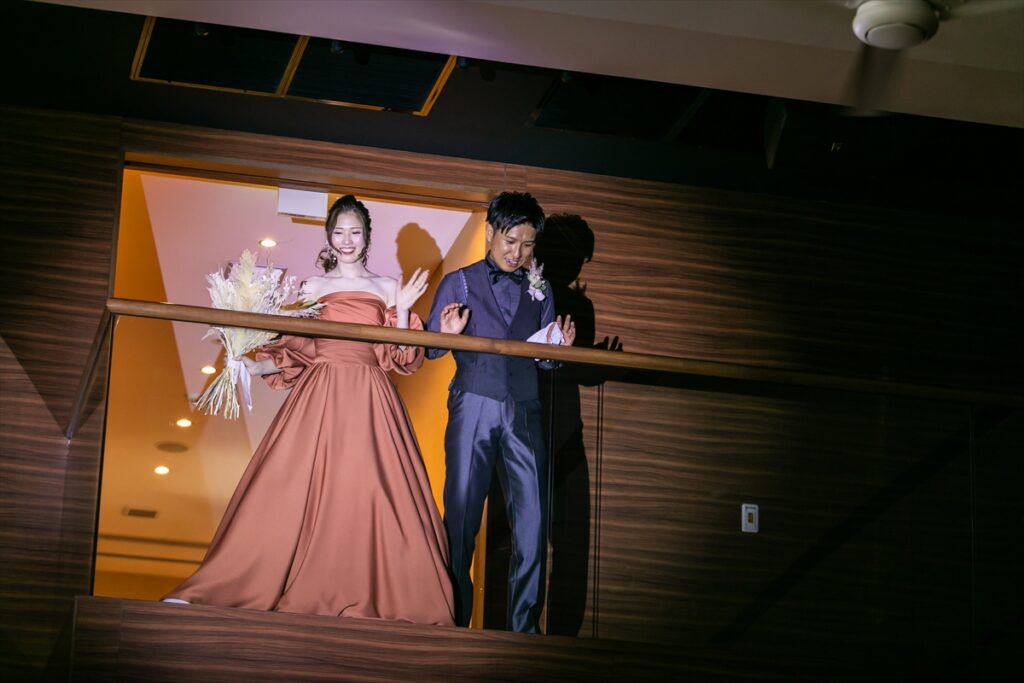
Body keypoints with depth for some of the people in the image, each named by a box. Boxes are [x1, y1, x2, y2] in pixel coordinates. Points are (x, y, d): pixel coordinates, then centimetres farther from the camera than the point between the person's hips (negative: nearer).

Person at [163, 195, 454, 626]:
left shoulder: (386, 288, 12)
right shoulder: (312, 287, 14)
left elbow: (398, 356, 7)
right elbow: (297, 351, 11)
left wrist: (403, 309, -5)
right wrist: (253, 367, -2)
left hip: (370, 401, 0)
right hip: (319, 396, 1)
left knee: (368, 494, -9)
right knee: (292, 491, -7)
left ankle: (370, 595, -6)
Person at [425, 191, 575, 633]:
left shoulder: (539, 290, 16)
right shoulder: (459, 283, 8)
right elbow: (429, 349, 6)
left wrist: (559, 347, -4)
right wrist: (447, 335, -15)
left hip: (524, 412, 2)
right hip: (473, 408, -2)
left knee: (532, 520, -5)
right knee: (461, 515, 0)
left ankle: (525, 626, 1)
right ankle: (454, 621, 8)